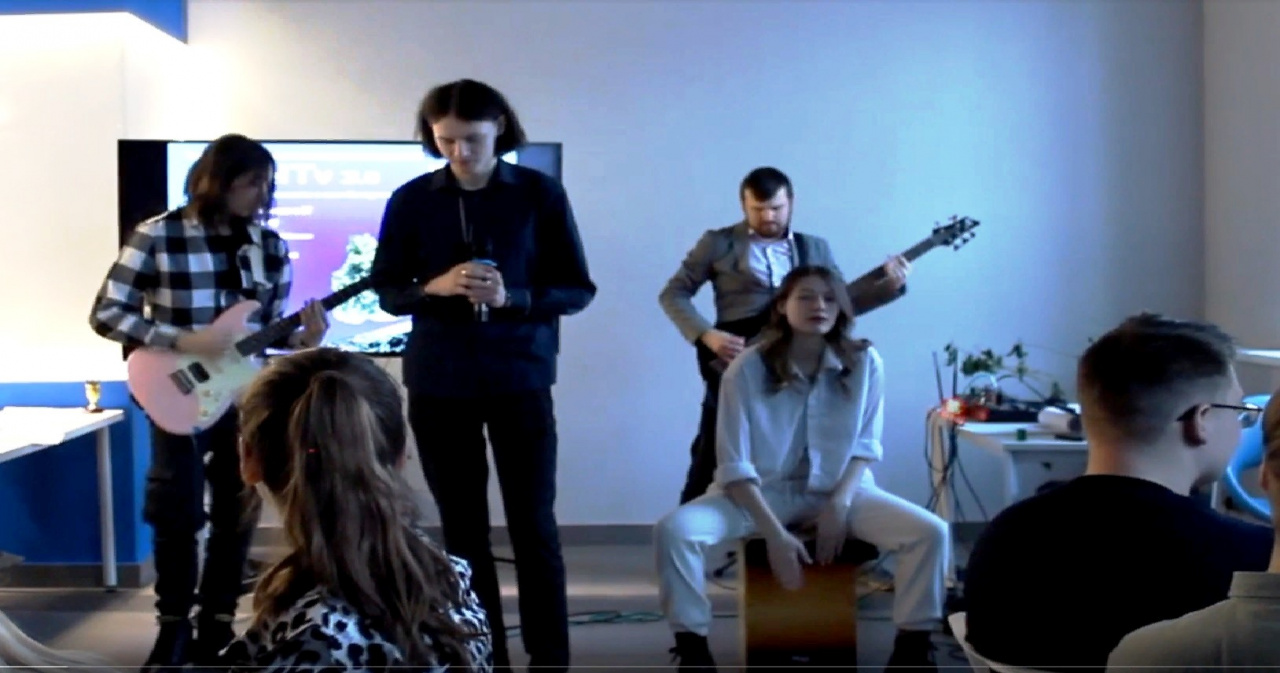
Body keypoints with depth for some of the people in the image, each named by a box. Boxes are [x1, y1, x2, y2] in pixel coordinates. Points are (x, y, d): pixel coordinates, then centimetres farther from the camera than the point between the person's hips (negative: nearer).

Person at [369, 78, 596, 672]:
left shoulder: (540, 193, -2)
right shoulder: (411, 199, 2)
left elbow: (578, 289, -1)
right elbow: (386, 290, 6)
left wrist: (512, 298, -19)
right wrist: (435, 287, -15)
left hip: (520, 377, -1)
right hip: (437, 383, 2)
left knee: (534, 525, 0)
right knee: (462, 527, 8)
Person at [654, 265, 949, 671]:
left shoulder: (864, 363, -8)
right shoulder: (747, 368, -13)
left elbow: (866, 446, 2)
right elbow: (734, 465, -12)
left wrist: (840, 504, -14)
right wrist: (774, 533, -20)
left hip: (840, 488, 2)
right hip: (762, 490, -1)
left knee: (933, 532, -21)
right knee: (674, 530, -27)